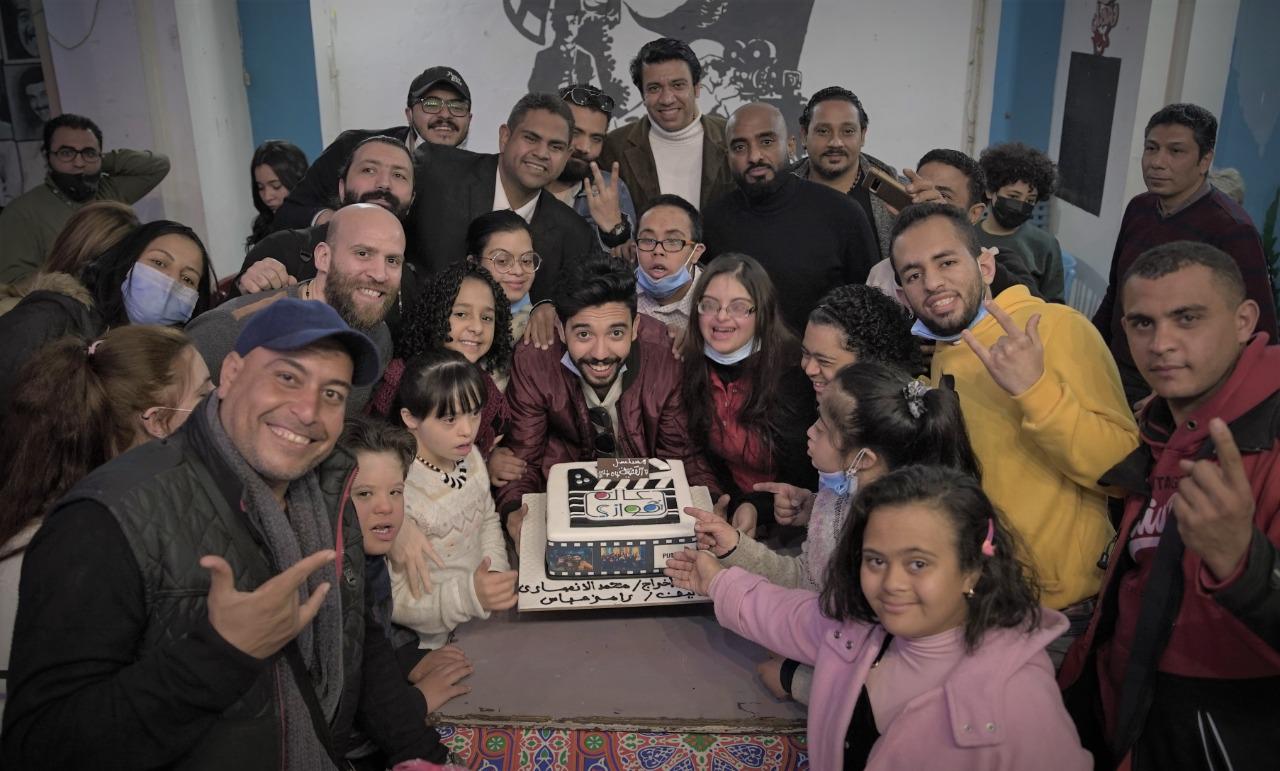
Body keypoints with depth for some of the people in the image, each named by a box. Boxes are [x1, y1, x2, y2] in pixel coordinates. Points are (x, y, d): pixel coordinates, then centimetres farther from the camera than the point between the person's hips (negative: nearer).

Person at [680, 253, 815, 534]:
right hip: (725, 507, 5)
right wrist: (735, 505, -11)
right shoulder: (690, 365, -1)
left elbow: (802, 478, -13)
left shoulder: (793, 373, -14)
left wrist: (756, 509, -30)